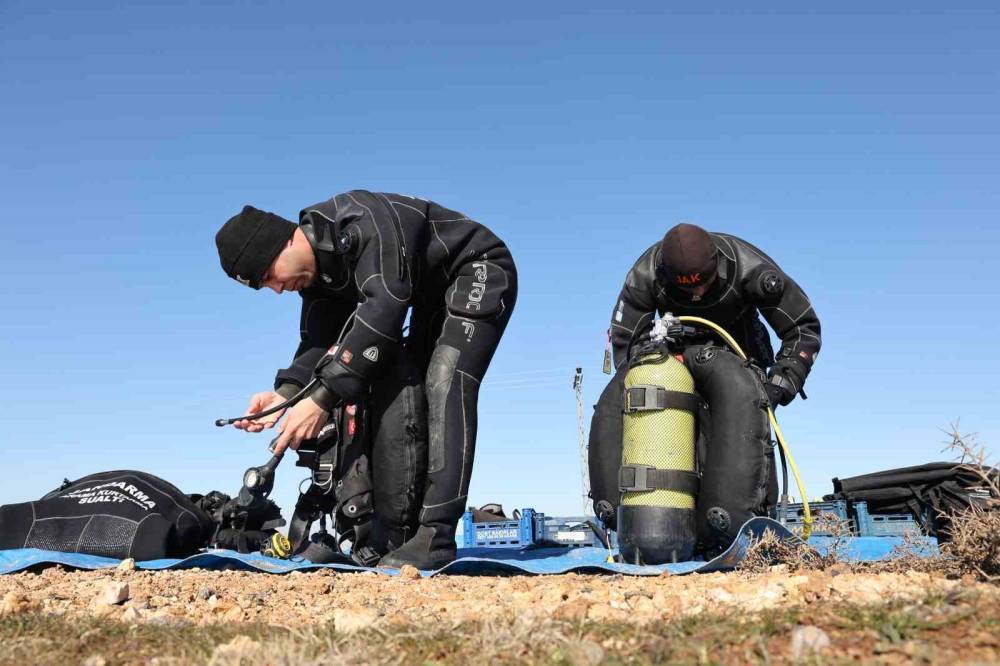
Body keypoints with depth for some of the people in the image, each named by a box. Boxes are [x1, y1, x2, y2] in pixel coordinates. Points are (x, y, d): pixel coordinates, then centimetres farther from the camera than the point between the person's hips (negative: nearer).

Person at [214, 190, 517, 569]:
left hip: (480, 271, -10)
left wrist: (323, 398, -42)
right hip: (434, 296, 10)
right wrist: (287, 391, -25)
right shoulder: (316, 267, -3)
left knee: (445, 384, -25)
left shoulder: (362, 221, -31)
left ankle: (435, 535, -28)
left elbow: (383, 309, -40)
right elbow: (321, 336, -5)